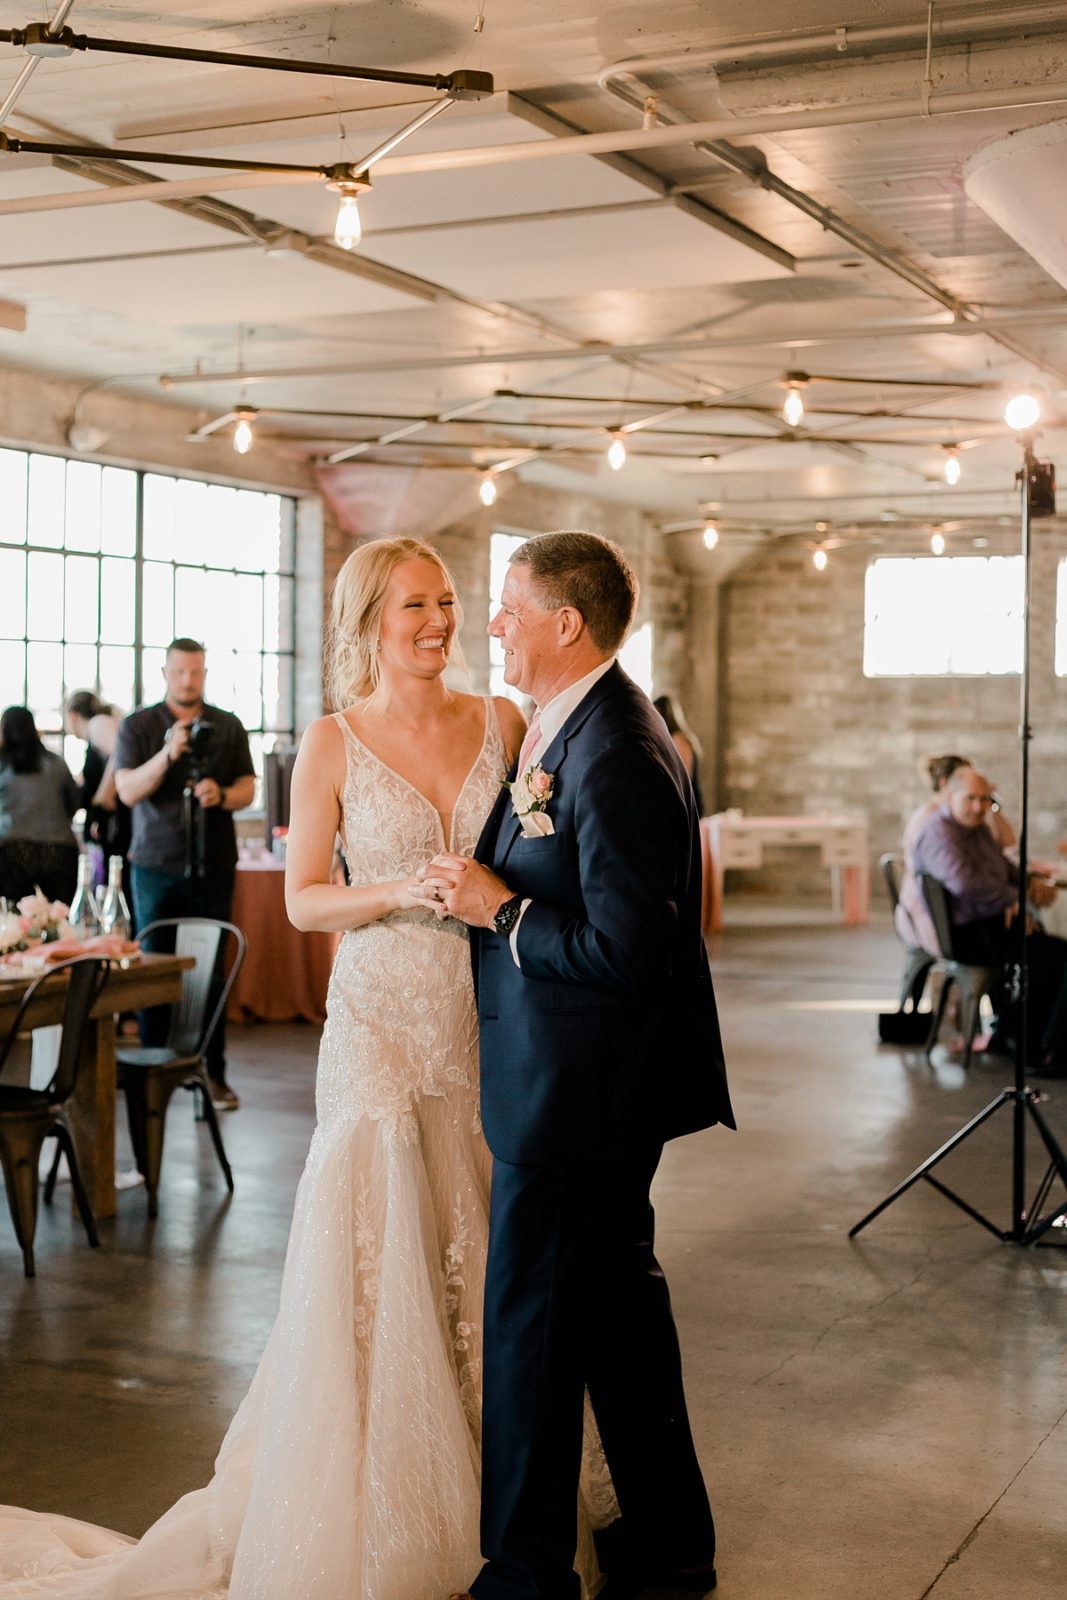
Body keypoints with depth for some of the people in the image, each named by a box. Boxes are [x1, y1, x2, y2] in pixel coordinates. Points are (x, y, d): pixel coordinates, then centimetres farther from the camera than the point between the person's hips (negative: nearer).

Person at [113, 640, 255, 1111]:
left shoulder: (228, 727, 8)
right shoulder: (138, 726, 3)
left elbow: (248, 788, 8)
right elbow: (127, 791, -7)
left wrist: (222, 794, -15)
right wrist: (168, 754, -21)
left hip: (213, 865, 1)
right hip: (156, 864, -1)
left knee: (211, 970, 0)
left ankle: (214, 1073, 4)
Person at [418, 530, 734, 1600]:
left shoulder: (616, 757, -23)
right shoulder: (567, 728, 9)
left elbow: (627, 952, -27)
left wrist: (499, 911, -17)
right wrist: (479, 889, 0)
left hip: (574, 1089, -10)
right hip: (597, 1082, 10)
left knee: (531, 1325, 3)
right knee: (619, 1300, 20)